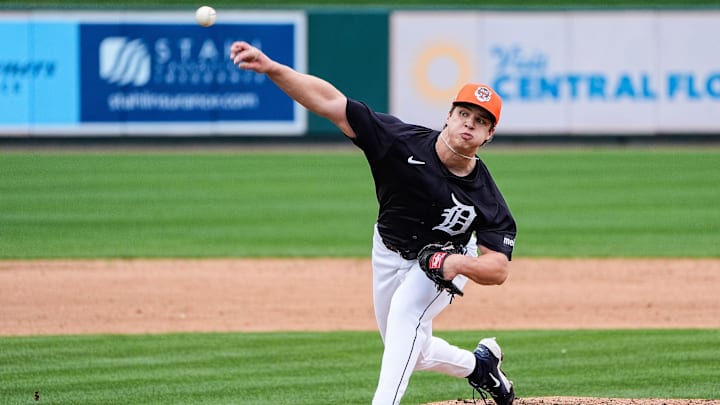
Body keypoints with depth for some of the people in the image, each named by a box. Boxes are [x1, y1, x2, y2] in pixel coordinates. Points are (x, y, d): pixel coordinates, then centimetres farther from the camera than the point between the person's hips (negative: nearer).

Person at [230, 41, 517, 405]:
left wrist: (459, 264, -50)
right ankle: (478, 365, 45)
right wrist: (270, 67, -46)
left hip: (449, 260, -3)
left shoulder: (486, 197, -29)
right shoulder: (403, 142, -30)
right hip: (390, 253, 3)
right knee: (410, 353, 16)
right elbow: (329, 102, -35)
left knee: (406, 310, -32)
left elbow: (498, 269, -28)